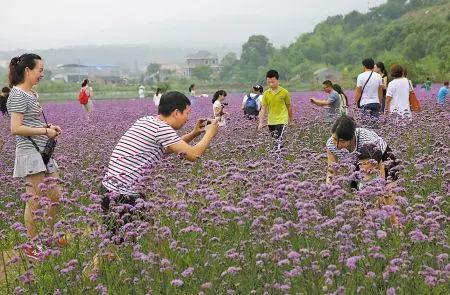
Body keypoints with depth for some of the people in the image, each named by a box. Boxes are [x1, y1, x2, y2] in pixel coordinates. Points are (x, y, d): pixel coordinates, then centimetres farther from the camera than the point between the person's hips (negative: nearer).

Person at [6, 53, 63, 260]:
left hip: (43, 152, 9)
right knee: (35, 201, -3)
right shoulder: (18, 95, -14)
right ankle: (31, 246, 8)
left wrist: (48, 127, 6)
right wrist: (45, 131, -15)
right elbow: (16, 129, -20)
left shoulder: (31, 93, 14)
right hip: (30, 152, -9)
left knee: (55, 196, 13)